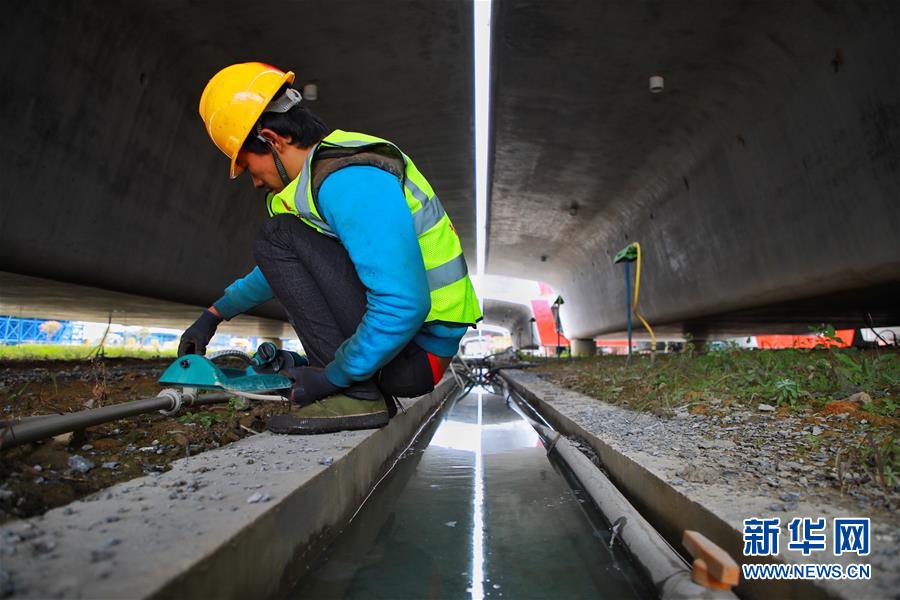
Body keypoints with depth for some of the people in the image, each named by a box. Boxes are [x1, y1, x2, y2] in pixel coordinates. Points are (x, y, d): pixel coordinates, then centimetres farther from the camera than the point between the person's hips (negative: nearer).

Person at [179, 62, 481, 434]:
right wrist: (214, 314, 27)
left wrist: (332, 378, -17)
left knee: (279, 238, -13)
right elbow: (282, 271, 24)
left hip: (416, 350, -9)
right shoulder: (327, 164, 13)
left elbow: (405, 305, -30)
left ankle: (356, 396, -14)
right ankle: (373, 390, 16)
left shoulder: (349, 181, -20)